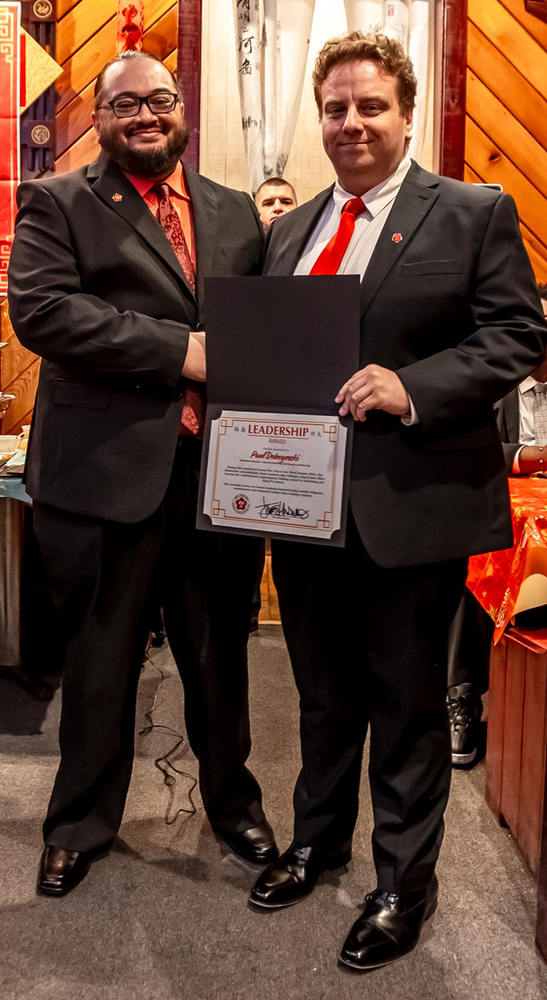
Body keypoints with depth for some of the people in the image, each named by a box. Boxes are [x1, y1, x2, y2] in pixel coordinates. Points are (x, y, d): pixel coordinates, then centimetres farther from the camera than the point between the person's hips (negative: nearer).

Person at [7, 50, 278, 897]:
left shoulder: (237, 213, 14)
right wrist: (177, 351, -19)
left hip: (222, 470, 3)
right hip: (108, 471, -3)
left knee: (222, 653, 16)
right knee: (100, 661, 11)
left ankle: (232, 798, 39)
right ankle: (82, 824, 32)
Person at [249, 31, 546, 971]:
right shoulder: (288, 232, 13)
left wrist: (412, 388, -24)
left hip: (411, 504, -5)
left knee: (408, 703, 9)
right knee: (323, 692, 21)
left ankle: (404, 882, 29)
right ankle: (319, 837, 43)